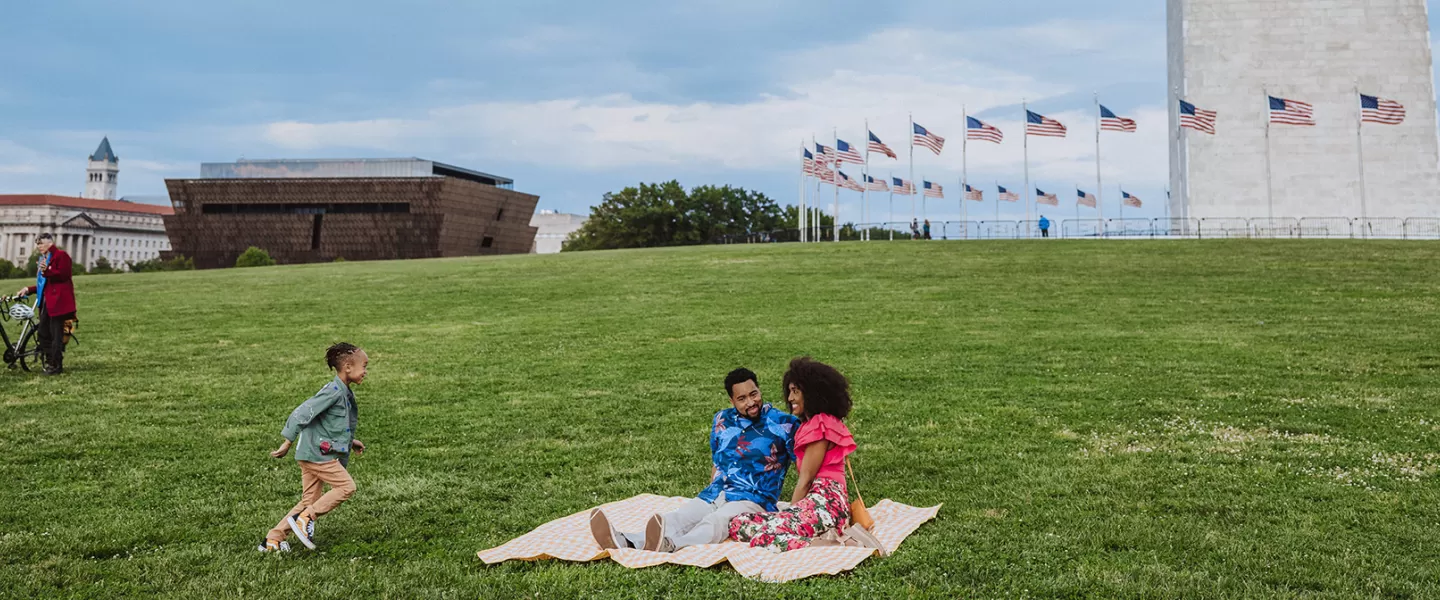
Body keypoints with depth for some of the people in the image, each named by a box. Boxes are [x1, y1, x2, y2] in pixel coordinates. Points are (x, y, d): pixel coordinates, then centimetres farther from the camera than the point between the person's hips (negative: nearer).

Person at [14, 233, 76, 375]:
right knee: (44, 333, 10)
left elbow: (63, 275, -16)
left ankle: (56, 365, -2)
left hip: (58, 301, -9)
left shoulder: (61, 255, -5)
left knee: (56, 334, -6)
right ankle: (49, 362, 17)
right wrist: (28, 290, 13)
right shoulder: (43, 259, 22)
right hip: (45, 301, 9)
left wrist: (47, 271, -29)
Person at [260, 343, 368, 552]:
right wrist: (287, 442, -18)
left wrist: (349, 441, 19)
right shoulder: (333, 391, -17)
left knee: (310, 500, 11)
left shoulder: (345, 393, 13)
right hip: (316, 453, -10)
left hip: (319, 454, 10)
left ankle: (273, 539, 15)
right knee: (346, 487, -8)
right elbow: (302, 413, -20)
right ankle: (305, 518, -5)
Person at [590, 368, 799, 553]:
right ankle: (627, 542, -51)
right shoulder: (723, 420, 13)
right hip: (716, 493, 6)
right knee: (676, 518, -24)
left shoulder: (783, 423, -4)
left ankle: (669, 545, -68)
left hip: (754, 499, -6)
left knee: (715, 521, -37)